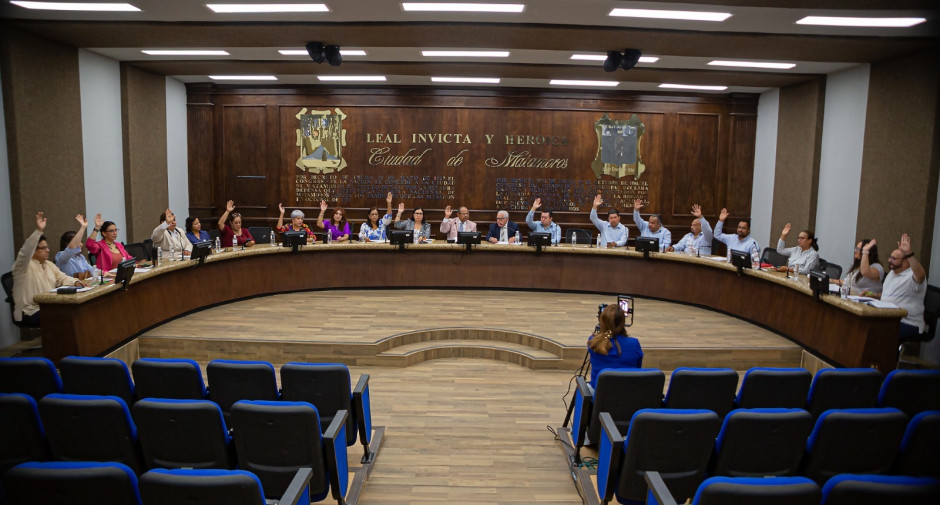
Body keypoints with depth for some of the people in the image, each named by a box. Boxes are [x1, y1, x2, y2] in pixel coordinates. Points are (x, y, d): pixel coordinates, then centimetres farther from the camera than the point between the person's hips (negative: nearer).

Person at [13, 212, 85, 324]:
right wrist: (38, 230, -36)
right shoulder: (24, 266, -6)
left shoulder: (49, 264, 18)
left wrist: (75, 282, -13)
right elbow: (25, 253, -26)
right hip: (31, 312, -7)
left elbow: (62, 278, 12)